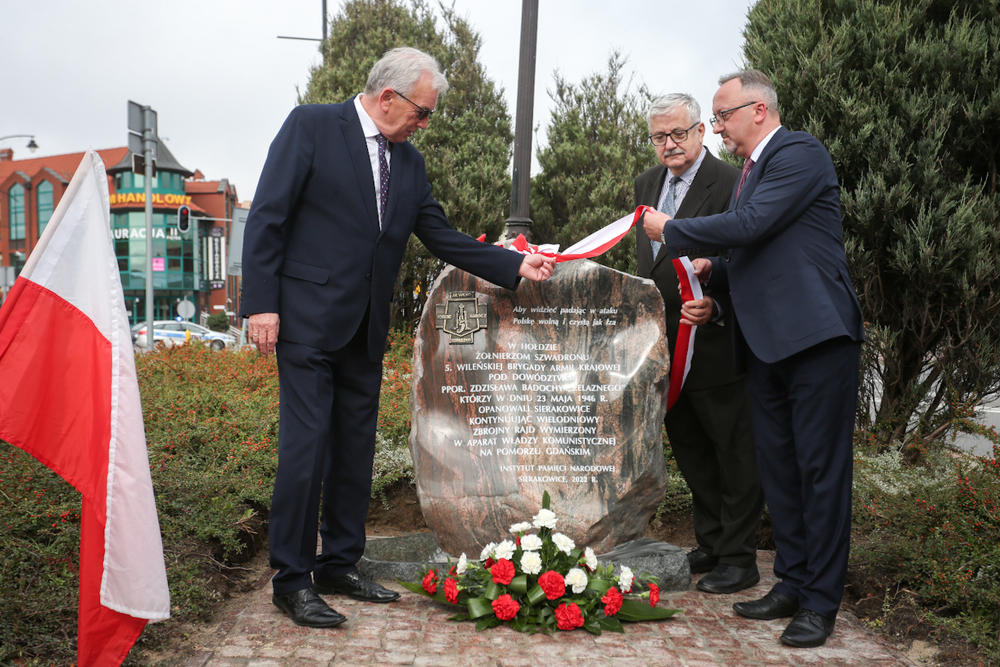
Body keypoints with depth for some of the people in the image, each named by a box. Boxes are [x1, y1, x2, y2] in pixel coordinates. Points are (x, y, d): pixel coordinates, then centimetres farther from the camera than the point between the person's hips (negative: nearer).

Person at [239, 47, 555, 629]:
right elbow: (268, 217, -7)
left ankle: (340, 564, 25)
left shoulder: (410, 161, 13)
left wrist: (516, 266, 3)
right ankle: (292, 580, 7)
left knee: (356, 450, 11)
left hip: (366, 329, 6)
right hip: (308, 319, -6)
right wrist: (261, 303, -14)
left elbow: (443, 238, 13)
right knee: (306, 447, -6)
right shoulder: (311, 126, -4)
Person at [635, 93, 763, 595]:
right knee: (689, 447, 17)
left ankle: (738, 558, 17)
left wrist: (715, 304, -34)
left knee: (735, 451, 5)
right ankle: (710, 545, 33)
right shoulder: (646, 184, 12)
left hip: (714, 341, -8)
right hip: (666, 344, 8)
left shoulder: (730, 183, -13)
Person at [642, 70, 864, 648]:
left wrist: (671, 230, -8)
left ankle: (821, 602, 6)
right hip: (765, 344, 9)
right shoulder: (750, 171, 20)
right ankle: (792, 584, 23)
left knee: (821, 469, -2)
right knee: (778, 469, 12)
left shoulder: (801, 154, -7)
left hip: (816, 337, -9)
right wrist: (713, 270, 9)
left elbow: (750, 226, -20)